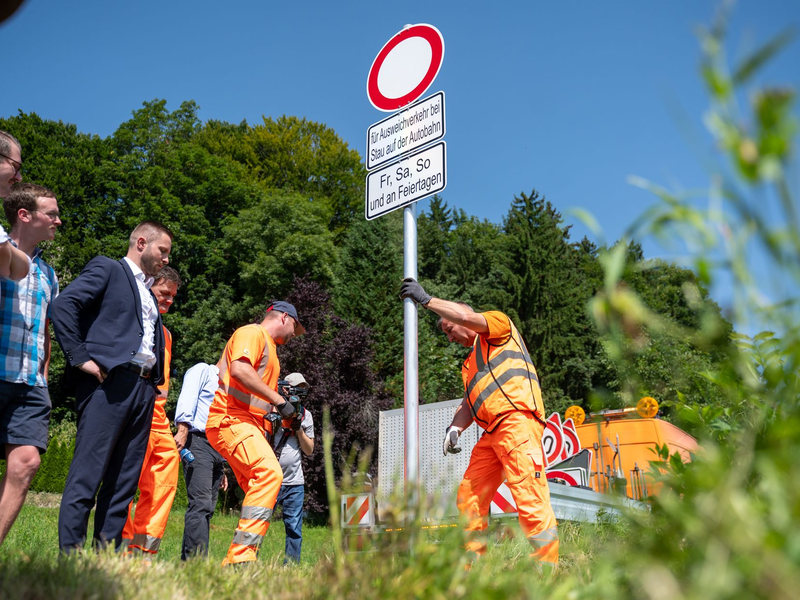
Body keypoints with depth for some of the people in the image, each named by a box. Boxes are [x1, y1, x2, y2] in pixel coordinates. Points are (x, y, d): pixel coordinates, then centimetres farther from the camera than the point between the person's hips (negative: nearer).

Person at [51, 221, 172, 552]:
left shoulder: (149, 293, 27)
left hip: (143, 389, 8)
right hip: (109, 382, -7)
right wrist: (80, 358, -15)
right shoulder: (107, 268, 5)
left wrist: (155, 381, 12)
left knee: (125, 480, 5)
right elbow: (64, 304, -9)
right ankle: (70, 555, -4)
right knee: (87, 473, -8)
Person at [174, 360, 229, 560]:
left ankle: (187, 559, 2)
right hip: (198, 441, -8)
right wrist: (182, 430, -24)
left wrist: (221, 469, 25)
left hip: (217, 447, 8)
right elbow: (187, 400, -10)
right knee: (201, 504, -18)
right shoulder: (202, 370, 7)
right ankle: (196, 559, -23)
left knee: (206, 508, 2)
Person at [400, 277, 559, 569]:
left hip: (517, 421, -9)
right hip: (491, 433, 9)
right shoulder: (470, 364, 33)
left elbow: (467, 317, -9)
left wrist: (427, 300, -3)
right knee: (469, 496, 4)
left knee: (530, 498, -15)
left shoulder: (499, 323, 12)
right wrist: (455, 428, 2)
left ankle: (546, 567, -14)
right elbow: (468, 403, 22)